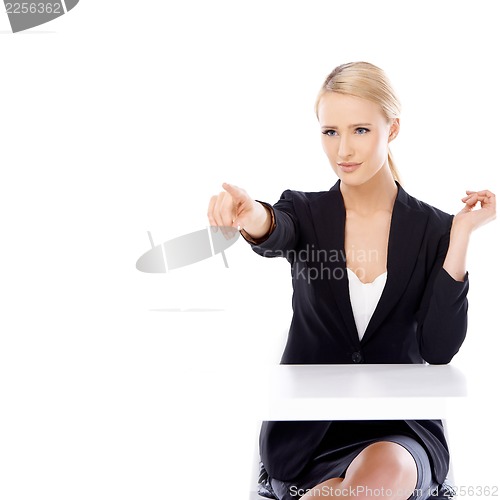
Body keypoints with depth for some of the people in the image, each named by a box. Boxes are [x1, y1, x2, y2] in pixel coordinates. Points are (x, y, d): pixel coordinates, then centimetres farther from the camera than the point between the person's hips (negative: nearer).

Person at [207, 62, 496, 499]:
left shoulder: (434, 230, -1)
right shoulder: (306, 213, 1)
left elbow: (439, 350, -10)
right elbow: (276, 235, -25)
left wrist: (461, 237, -15)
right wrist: (253, 217, -49)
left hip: (399, 427, 0)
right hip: (308, 427, 1)